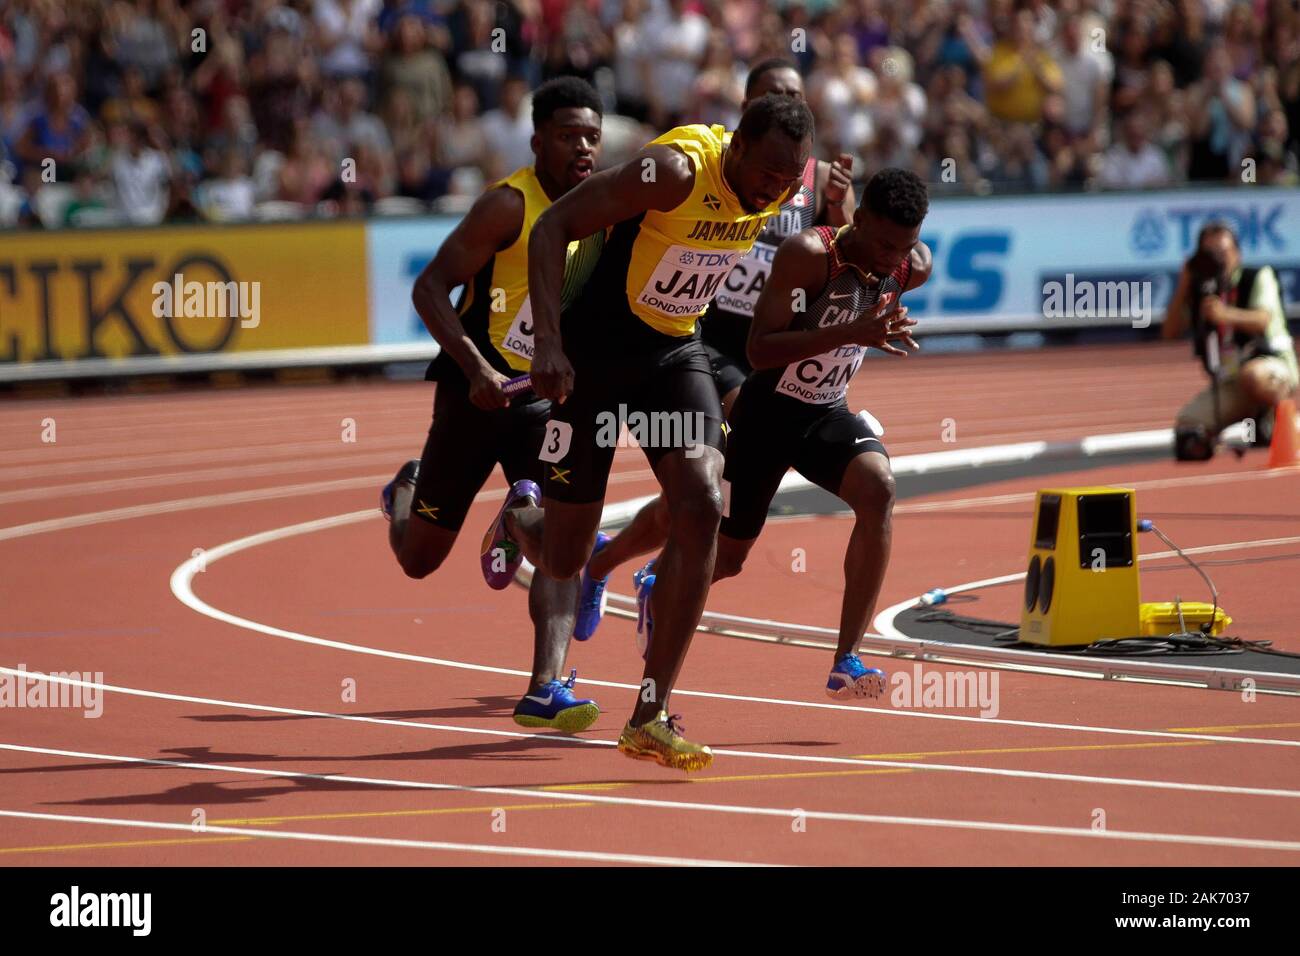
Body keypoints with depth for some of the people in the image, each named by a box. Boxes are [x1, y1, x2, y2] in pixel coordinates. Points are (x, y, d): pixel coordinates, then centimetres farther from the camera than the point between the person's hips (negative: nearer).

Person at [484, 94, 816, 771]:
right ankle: (518, 519, 44)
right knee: (562, 561, 2)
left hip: (676, 351, 5)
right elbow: (553, 228, -26)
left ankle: (650, 717, -14)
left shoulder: (783, 182, -9)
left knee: (702, 507, -19)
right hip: (597, 350, -5)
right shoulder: (674, 171, -29)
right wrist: (549, 343, -34)